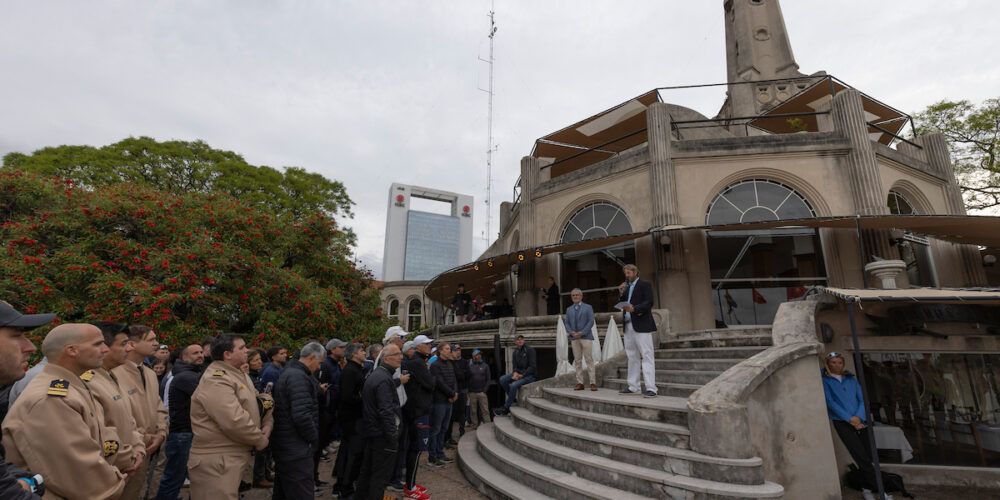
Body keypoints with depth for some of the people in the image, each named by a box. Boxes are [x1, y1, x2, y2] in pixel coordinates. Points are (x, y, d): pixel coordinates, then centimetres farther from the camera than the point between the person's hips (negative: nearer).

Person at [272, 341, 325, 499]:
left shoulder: (289, 372, 13)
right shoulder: (298, 377, -21)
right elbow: (302, 416, -26)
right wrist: (314, 439, -14)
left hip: (284, 446, 11)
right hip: (296, 451, -11)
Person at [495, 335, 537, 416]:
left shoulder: (530, 350, -12)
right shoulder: (515, 352, 9)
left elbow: (532, 366, -16)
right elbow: (515, 366, 11)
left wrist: (522, 375, -19)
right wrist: (515, 373, -12)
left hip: (529, 375, -7)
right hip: (519, 373, 7)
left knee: (514, 385, -30)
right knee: (502, 379, -12)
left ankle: (506, 408, -16)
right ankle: (513, 399, 0)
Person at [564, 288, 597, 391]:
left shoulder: (588, 307, 6)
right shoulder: (569, 309, 17)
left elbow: (591, 322, -2)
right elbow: (567, 323, 11)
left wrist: (581, 333, -12)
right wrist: (572, 333, -7)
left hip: (585, 337, -3)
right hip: (574, 338, 3)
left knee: (589, 360, -6)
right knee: (577, 361, 3)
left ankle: (593, 383, -4)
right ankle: (579, 383, 6)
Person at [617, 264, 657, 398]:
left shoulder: (645, 284, -1)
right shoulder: (627, 287, 20)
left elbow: (649, 302, -12)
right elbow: (621, 304, 16)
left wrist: (634, 309, -25)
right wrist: (621, 293, 1)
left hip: (642, 326, -7)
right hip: (629, 326, 7)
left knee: (647, 355, -8)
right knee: (632, 356, 10)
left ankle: (651, 389, -8)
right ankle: (633, 388, 16)